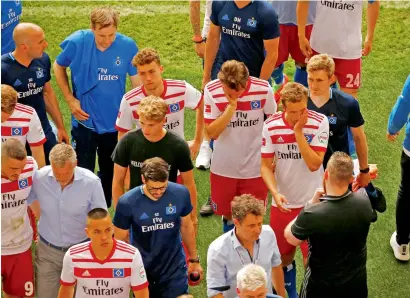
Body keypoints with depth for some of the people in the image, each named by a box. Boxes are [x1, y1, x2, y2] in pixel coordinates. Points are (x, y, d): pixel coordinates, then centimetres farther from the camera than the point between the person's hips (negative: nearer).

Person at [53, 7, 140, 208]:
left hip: (115, 123, 2)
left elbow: (137, 81, -2)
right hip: (85, 121, -2)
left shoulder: (128, 46, -16)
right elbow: (58, 67, 2)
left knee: (109, 171, 20)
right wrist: (70, 99, -6)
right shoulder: (77, 42, -17)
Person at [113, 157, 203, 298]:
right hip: (142, 270, 0)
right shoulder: (127, 203, -19)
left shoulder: (181, 194, -14)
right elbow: (120, 240, -6)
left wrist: (194, 259, 13)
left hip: (175, 268, 0)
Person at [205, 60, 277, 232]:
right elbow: (212, 133, -21)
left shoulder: (263, 89, -18)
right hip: (224, 166, 1)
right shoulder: (212, 91, -19)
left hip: (255, 167, -1)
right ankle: (229, 223, 54)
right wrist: (231, 107, -32)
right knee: (226, 210, 20)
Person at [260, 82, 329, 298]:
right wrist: (275, 193, -20)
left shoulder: (319, 123, -16)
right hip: (283, 202, 2)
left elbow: (314, 164, -22)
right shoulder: (271, 126, -12)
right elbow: (266, 166, -5)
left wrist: (298, 131, -26)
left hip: (311, 201, -2)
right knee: (284, 255, 18)